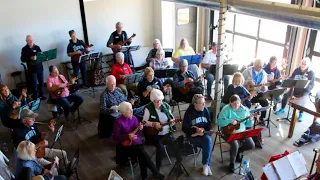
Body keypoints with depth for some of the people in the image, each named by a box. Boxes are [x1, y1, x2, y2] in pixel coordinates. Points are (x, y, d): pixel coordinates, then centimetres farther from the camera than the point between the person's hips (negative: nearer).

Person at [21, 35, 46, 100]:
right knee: (34, 84, 0)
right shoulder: (24, 49, -3)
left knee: (41, 82, 11)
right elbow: (23, 59, -8)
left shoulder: (37, 47, 6)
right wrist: (30, 58, -22)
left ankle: (41, 95, 27)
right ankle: (35, 98, 10)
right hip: (32, 69, -4)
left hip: (40, 68, 4)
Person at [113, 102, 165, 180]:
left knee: (141, 154, -25)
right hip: (126, 145, -5)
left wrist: (139, 129, -11)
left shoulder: (134, 118, 5)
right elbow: (115, 137, -11)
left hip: (137, 142, 5)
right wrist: (128, 136, -21)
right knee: (142, 152, -25)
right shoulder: (118, 121, -11)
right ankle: (155, 172, -13)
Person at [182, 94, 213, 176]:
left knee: (208, 140, -30)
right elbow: (184, 128, -10)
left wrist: (203, 129, -13)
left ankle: (206, 164, -15)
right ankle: (207, 165, -8)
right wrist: (195, 130, -24)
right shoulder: (189, 112, -10)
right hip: (193, 135, -3)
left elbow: (209, 124, 7)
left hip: (204, 134, 3)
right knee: (208, 143, -27)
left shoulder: (205, 110, 0)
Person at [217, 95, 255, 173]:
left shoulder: (245, 110, 1)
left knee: (251, 145, -10)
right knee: (235, 144, -30)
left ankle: (237, 151, 22)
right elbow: (219, 122, -18)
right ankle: (232, 163, -1)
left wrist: (250, 120, -15)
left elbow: (248, 125, 7)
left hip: (241, 131, 5)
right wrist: (230, 121, -29)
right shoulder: (226, 109, -12)